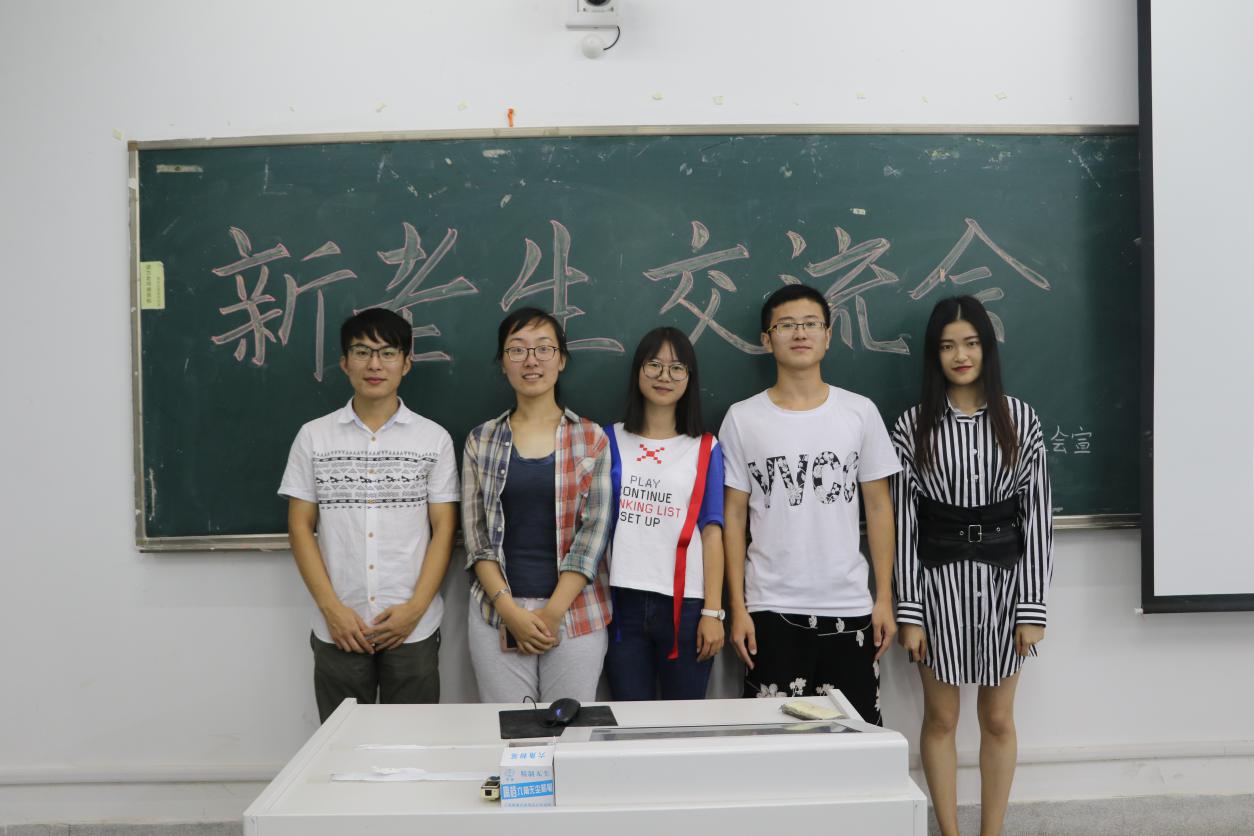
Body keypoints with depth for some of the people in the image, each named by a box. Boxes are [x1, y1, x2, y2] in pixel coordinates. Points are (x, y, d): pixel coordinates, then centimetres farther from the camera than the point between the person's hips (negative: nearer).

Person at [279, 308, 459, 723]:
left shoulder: (434, 438, 2)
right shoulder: (314, 436, 4)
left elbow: (444, 529, 0)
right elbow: (300, 527, 3)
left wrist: (415, 608, -11)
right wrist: (332, 608, -7)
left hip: (413, 630, -1)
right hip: (339, 631, 1)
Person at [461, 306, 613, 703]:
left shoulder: (591, 439, 2)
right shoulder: (481, 441, 5)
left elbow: (594, 533, -4)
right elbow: (476, 537, 2)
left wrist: (553, 612, -11)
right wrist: (510, 610, -10)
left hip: (576, 614, -1)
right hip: (498, 614, 1)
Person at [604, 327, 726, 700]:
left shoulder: (705, 449, 4)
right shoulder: (611, 441, 6)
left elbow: (712, 532, 1)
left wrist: (713, 612, -5)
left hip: (685, 605, -1)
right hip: (622, 602, 1)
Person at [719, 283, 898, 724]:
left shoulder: (860, 412, 3)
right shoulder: (742, 418, 0)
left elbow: (878, 508, 5)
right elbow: (734, 516, 1)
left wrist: (884, 598, 2)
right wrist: (737, 607, -3)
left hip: (849, 607, 1)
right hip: (770, 609, -1)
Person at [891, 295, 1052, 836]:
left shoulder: (1019, 419, 0)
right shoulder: (913, 427, -2)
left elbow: (1037, 514, 0)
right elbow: (903, 520, -2)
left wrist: (1033, 606, -5)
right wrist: (908, 610, -6)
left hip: (1004, 579, 1)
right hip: (938, 580, 0)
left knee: (998, 718, 11)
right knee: (940, 718, 9)